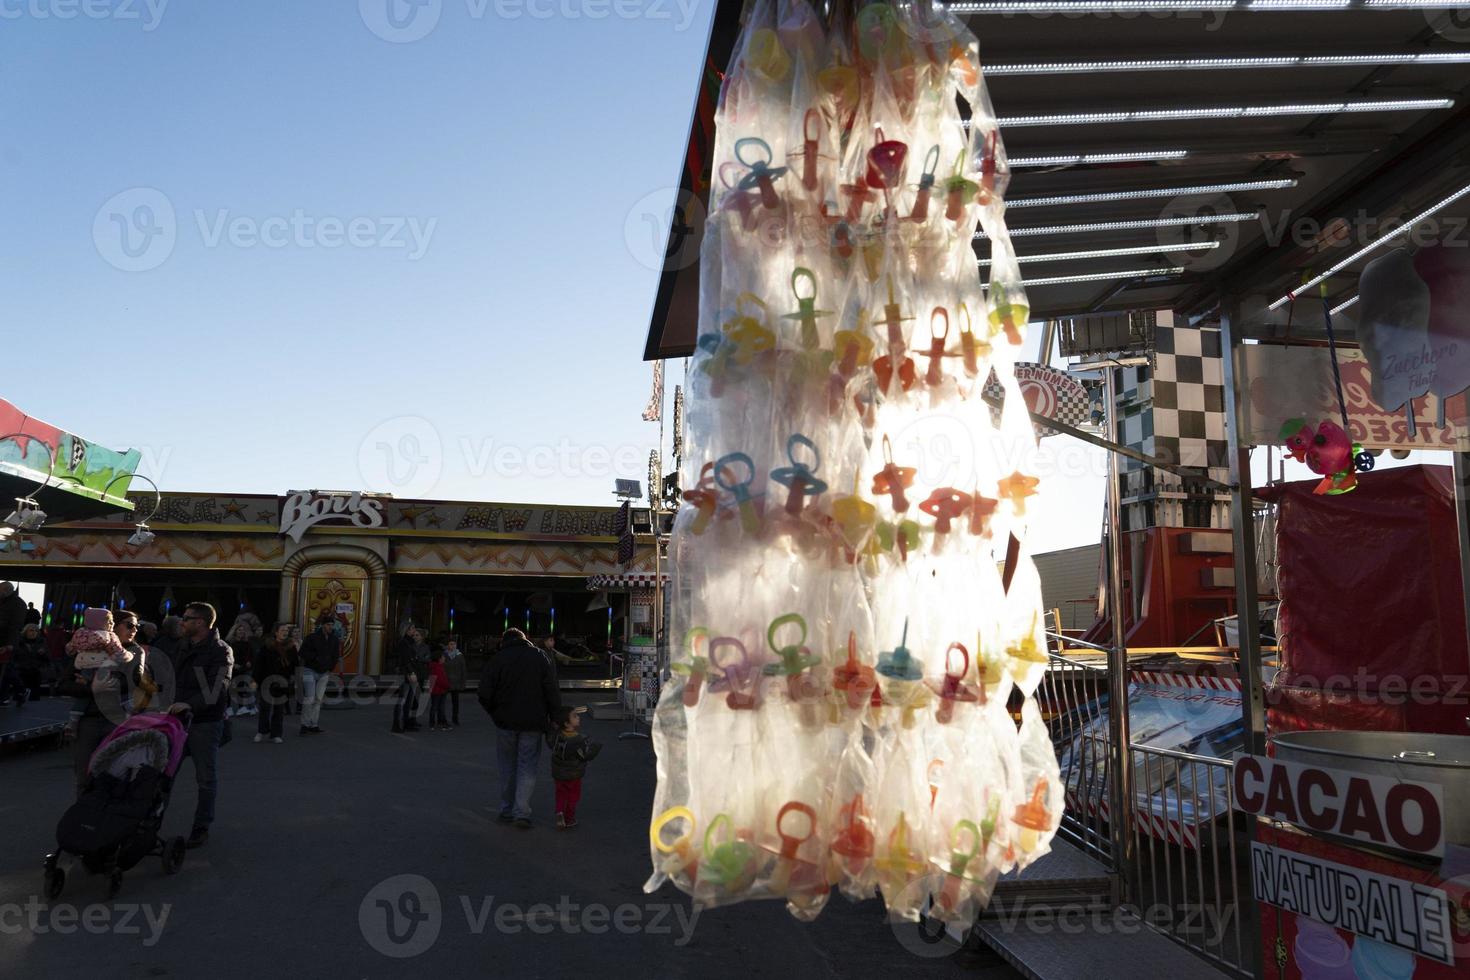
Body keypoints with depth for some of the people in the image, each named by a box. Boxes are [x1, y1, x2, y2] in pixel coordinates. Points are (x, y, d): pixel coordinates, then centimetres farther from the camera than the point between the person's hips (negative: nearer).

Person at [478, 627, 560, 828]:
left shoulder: (496, 660, 0)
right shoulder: (540, 658, 2)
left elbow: (485, 696, -4)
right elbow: (553, 693, -3)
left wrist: (496, 714, 11)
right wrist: (554, 718, 3)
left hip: (506, 722, 0)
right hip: (533, 723, 0)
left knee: (507, 768, 14)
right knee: (528, 768, 4)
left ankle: (507, 811, 20)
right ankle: (522, 812, -3)